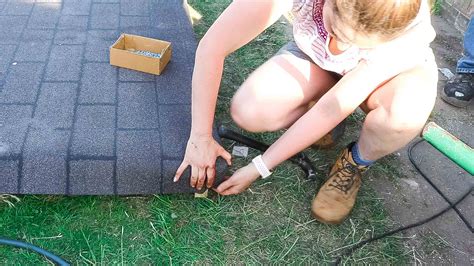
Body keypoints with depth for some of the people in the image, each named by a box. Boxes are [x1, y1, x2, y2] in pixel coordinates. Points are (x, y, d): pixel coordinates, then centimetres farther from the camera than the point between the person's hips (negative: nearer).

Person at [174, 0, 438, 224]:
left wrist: (259, 168, -28)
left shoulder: (408, 30, -38)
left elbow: (331, 109, -34)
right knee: (248, 111, -27)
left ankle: (355, 164, -4)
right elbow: (212, 46, -33)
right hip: (315, 57, 2)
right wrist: (201, 137, -29)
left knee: (406, 110, -37)